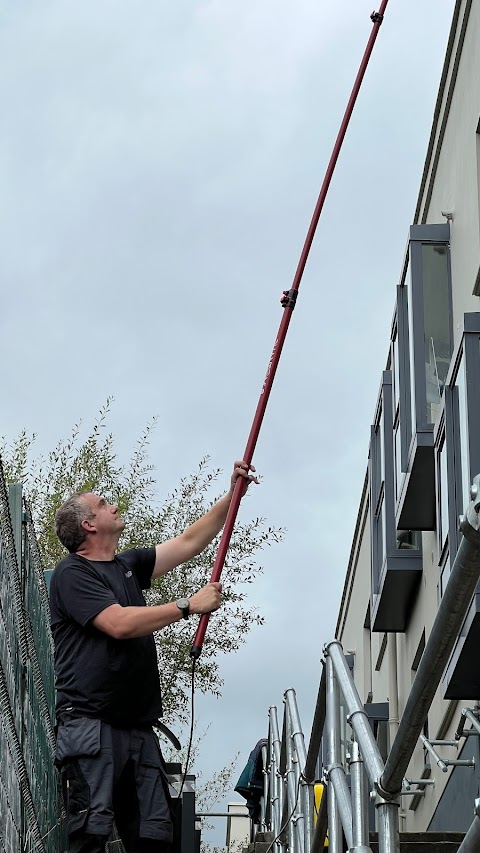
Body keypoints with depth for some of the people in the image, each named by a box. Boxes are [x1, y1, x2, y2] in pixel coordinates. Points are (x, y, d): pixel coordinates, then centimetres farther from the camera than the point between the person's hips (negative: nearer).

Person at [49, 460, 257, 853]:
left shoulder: (128, 566, 23)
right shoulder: (73, 573, -2)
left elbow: (188, 544, 28)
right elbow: (120, 623, -14)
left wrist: (233, 496, 23)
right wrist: (190, 605, -7)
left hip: (139, 729, 8)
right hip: (91, 726, -8)